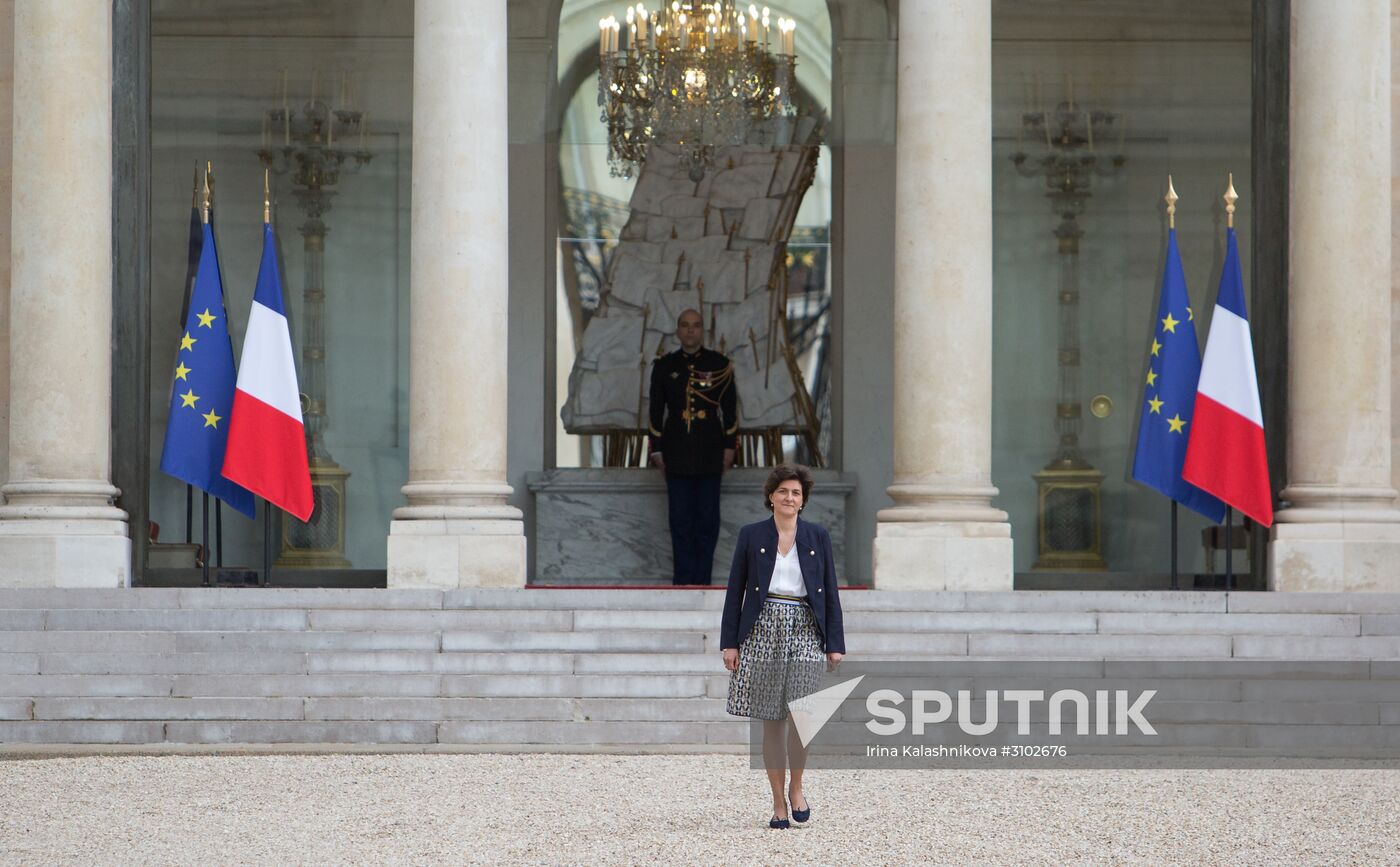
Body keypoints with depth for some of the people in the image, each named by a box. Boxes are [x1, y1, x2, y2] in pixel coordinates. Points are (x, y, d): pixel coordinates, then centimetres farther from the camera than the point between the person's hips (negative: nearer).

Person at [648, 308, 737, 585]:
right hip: (677, 453, 0)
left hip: (709, 453, 0)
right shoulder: (664, 366, 6)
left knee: (707, 519, 1)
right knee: (680, 520, 0)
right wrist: (657, 450, 3)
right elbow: (656, 411, 8)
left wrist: (729, 447, 1)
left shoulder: (720, 364, 4)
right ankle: (683, 581, 4)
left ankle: (701, 580, 7)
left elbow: (730, 408, 6)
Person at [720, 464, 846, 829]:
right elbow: (735, 590, 6)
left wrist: (835, 644, 3)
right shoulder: (751, 536, 6)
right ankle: (778, 802, 9)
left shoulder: (817, 536, 8)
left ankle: (796, 788, 10)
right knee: (771, 720, 2)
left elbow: (830, 592, 8)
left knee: (801, 713, -12)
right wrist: (730, 642, 0)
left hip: (805, 630, 0)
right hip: (763, 630, 0)